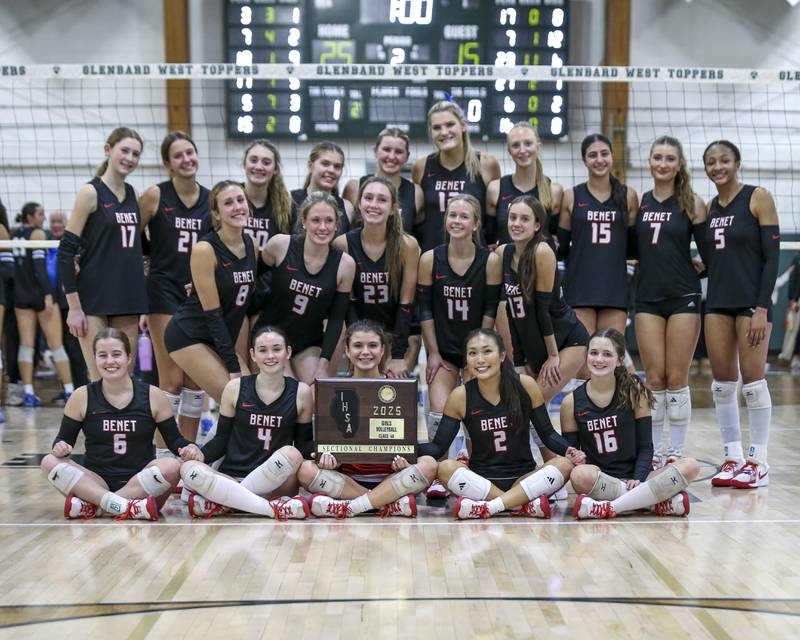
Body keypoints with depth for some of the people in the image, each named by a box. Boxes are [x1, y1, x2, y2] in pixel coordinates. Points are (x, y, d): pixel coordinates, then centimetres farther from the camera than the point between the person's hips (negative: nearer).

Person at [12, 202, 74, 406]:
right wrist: (48, 295, -21)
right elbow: (40, 265, -17)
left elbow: (14, 263, 11)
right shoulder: (37, 234, -8)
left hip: (21, 294, 6)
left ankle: (28, 393, -1)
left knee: (26, 344, 4)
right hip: (40, 292, -6)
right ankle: (69, 390, 1)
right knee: (56, 343, -2)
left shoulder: (14, 234, 11)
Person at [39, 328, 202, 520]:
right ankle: (124, 507, -36)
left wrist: (188, 448, -17)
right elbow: (64, 439, 8)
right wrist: (60, 447, -16)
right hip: (96, 484, 1)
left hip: (141, 484, -1)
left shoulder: (153, 396, 1)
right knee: (50, 462, -22)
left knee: (172, 467, -30)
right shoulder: (82, 397, 3)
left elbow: (174, 439, 5)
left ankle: (92, 507, -25)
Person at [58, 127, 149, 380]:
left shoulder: (133, 194, 11)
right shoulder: (91, 192, -6)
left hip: (128, 299, 6)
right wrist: (74, 307, -14)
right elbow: (66, 251, -9)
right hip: (94, 301, -6)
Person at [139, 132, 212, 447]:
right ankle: (162, 453, 5)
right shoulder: (155, 195, -4)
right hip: (165, 293, -4)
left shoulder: (211, 199, 6)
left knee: (196, 380, 7)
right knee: (172, 380, -6)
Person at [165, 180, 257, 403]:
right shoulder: (205, 250, -19)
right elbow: (212, 314, -19)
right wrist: (233, 366, -18)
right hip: (188, 336, -7)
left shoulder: (252, 244, 1)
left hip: (222, 338, 7)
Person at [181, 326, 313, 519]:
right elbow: (221, 439, 9)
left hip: (276, 485, -1)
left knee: (291, 454, -32)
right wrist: (199, 454, -11)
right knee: (188, 469, -27)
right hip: (230, 479, 1)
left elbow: (304, 443, 9)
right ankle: (275, 509, -31)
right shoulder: (235, 388, 5)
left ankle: (220, 503, -22)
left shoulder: (301, 392, 4)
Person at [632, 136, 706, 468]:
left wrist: (698, 267, -11)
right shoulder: (637, 202, 8)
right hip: (647, 298, 2)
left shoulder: (692, 203, 2)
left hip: (683, 297, -2)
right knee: (654, 379, 4)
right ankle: (654, 452, 14)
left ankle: (676, 453, 10)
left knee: (676, 379, -1)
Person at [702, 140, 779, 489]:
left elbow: (771, 256, -9)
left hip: (751, 300, -5)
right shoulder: (707, 208, 12)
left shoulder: (758, 198, -4)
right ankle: (733, 458, 13)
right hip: (717, 302, 5)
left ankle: (758, 462, 6)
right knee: (722, 383, 4)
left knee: (752, 379, -5)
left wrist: (762, 308, -15)